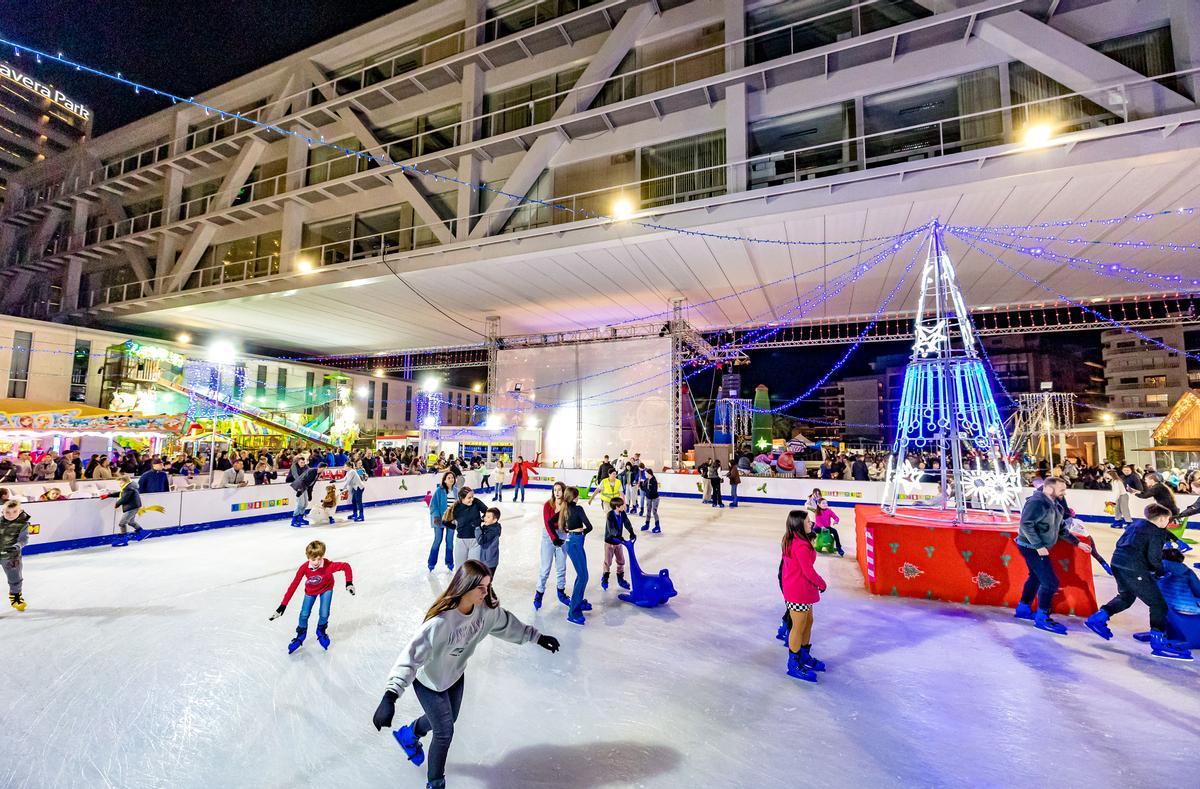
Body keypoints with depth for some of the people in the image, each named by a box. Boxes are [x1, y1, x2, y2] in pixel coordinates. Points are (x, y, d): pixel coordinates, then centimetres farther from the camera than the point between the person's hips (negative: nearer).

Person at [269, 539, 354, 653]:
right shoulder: (304, 568, -33)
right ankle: (300, 635, 31)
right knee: (304, 615, 0)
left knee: (324, 614, -8)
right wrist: (283, 605, -28)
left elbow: (346, 566, -28)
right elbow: (293, 585, -28)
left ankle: (321, 632, 26)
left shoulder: (329, 566, -39)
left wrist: (349, 583, -33)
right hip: (310, 591, 2)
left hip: (326, 589, -2)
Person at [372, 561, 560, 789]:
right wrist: (390, 696, -52)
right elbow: (412, 655, -44)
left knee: (448, 719, 28)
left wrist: (537, 637, 3)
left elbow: (506, 623, -5)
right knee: (445, 732, 6)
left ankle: (409, 734, 61)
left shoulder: (485, 608, -22)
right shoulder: (440, 622, -43)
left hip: (456, 675, 7)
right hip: (430, 682, -7)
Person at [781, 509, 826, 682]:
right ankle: (794, 665, 20)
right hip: (799, 591, -10)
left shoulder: (791, 541, 4)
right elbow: (809, 571, -22)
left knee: (808, 621, 22)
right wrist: (822, 584, -5)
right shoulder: (801, 546, -28)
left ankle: (804, 656, 39)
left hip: (799, 589, 10)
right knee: (799, 627, 5)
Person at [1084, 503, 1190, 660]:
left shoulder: (1135, 524, 18)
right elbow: (1154, 557, -11)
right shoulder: (1157, 532, -5)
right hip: (1134, 569, -8)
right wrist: (1160, 571, 7)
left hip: (1117, 562, 8)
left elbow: (1120, 543, 22)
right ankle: (1158, 643, -4)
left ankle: (1097, 618, 21)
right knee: (1158, 604, 0)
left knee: (1126, 596, 26)